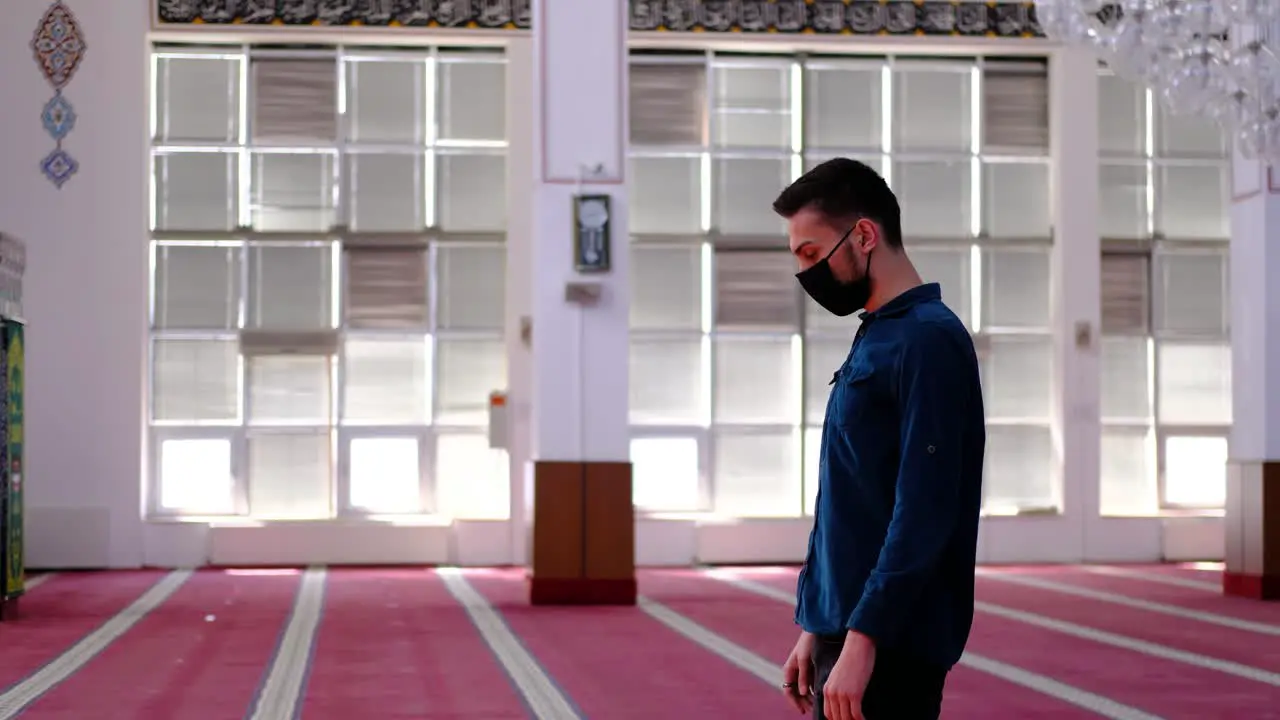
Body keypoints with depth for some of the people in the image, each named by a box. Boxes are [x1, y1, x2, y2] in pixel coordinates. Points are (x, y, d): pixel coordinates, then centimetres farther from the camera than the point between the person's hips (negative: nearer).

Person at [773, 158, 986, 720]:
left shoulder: (928, 341, -13)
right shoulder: (873, 341, 15)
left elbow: (924, 514, -20)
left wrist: (861, 637, -21)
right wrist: (814, 628, 17)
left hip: (891, 647, -9)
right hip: (846, 633, 9)